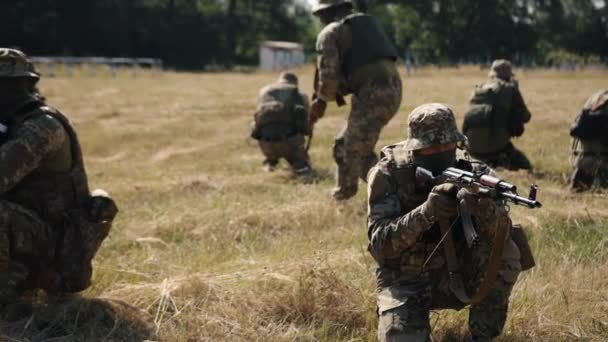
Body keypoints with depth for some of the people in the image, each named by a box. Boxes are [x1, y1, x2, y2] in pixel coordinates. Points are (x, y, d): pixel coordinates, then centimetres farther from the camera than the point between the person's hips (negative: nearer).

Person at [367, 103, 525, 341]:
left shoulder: (467, 172, -10)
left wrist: (485, 208, -47)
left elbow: (502, 233, -23)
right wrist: (425, 213, -41)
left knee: (506, 254, -24)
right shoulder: (388, 175, -15)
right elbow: (379, 243, -25)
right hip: (404, 282, -2)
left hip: (453, 277, 3)